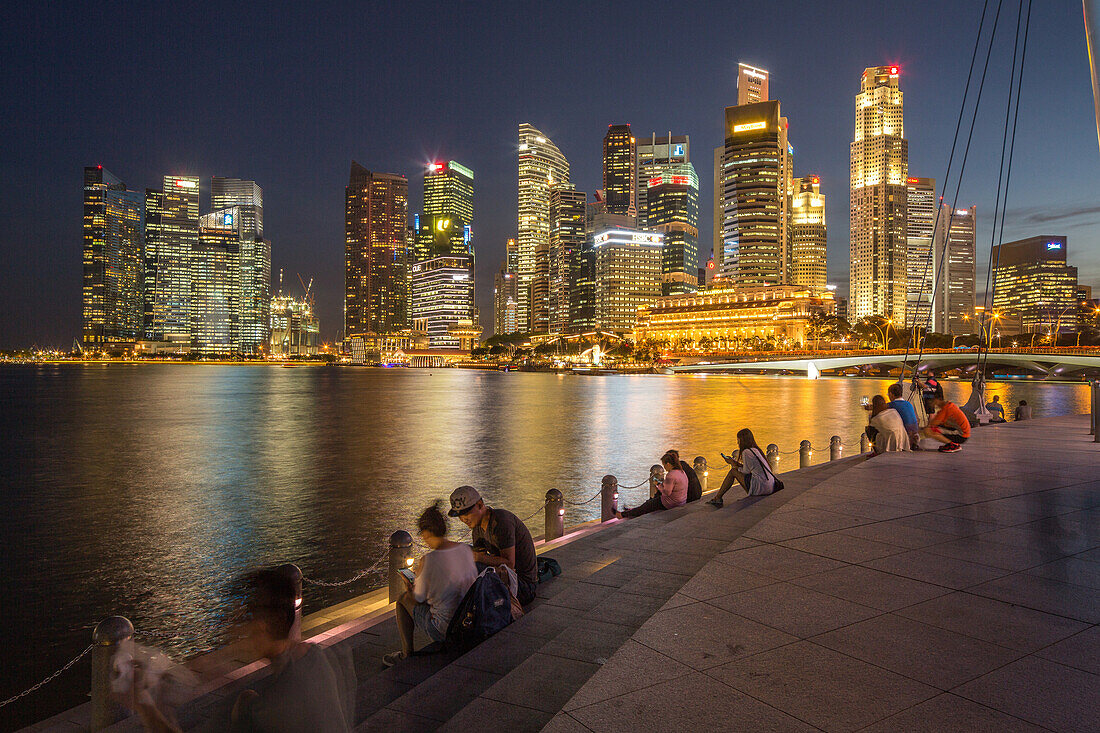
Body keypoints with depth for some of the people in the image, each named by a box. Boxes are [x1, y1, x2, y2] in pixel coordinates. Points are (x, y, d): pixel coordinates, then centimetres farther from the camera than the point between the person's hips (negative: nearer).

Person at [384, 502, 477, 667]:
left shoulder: (428, 561, -21)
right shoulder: (467, 550, -4)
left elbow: (419, 597, -6)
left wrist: (408, 584, 16)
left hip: (445, 629, -6)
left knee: (403, 599, 14)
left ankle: (407, 654, 24)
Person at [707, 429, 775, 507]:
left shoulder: (746, 452, -11)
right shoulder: (756, 449, 16)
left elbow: (746, 471, -6)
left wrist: (735, 465, 9)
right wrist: (736, 463, 20)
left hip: (761, 487, -9)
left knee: (733, 471, 0)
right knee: (736, 470, 16)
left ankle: (717, 498, 8)